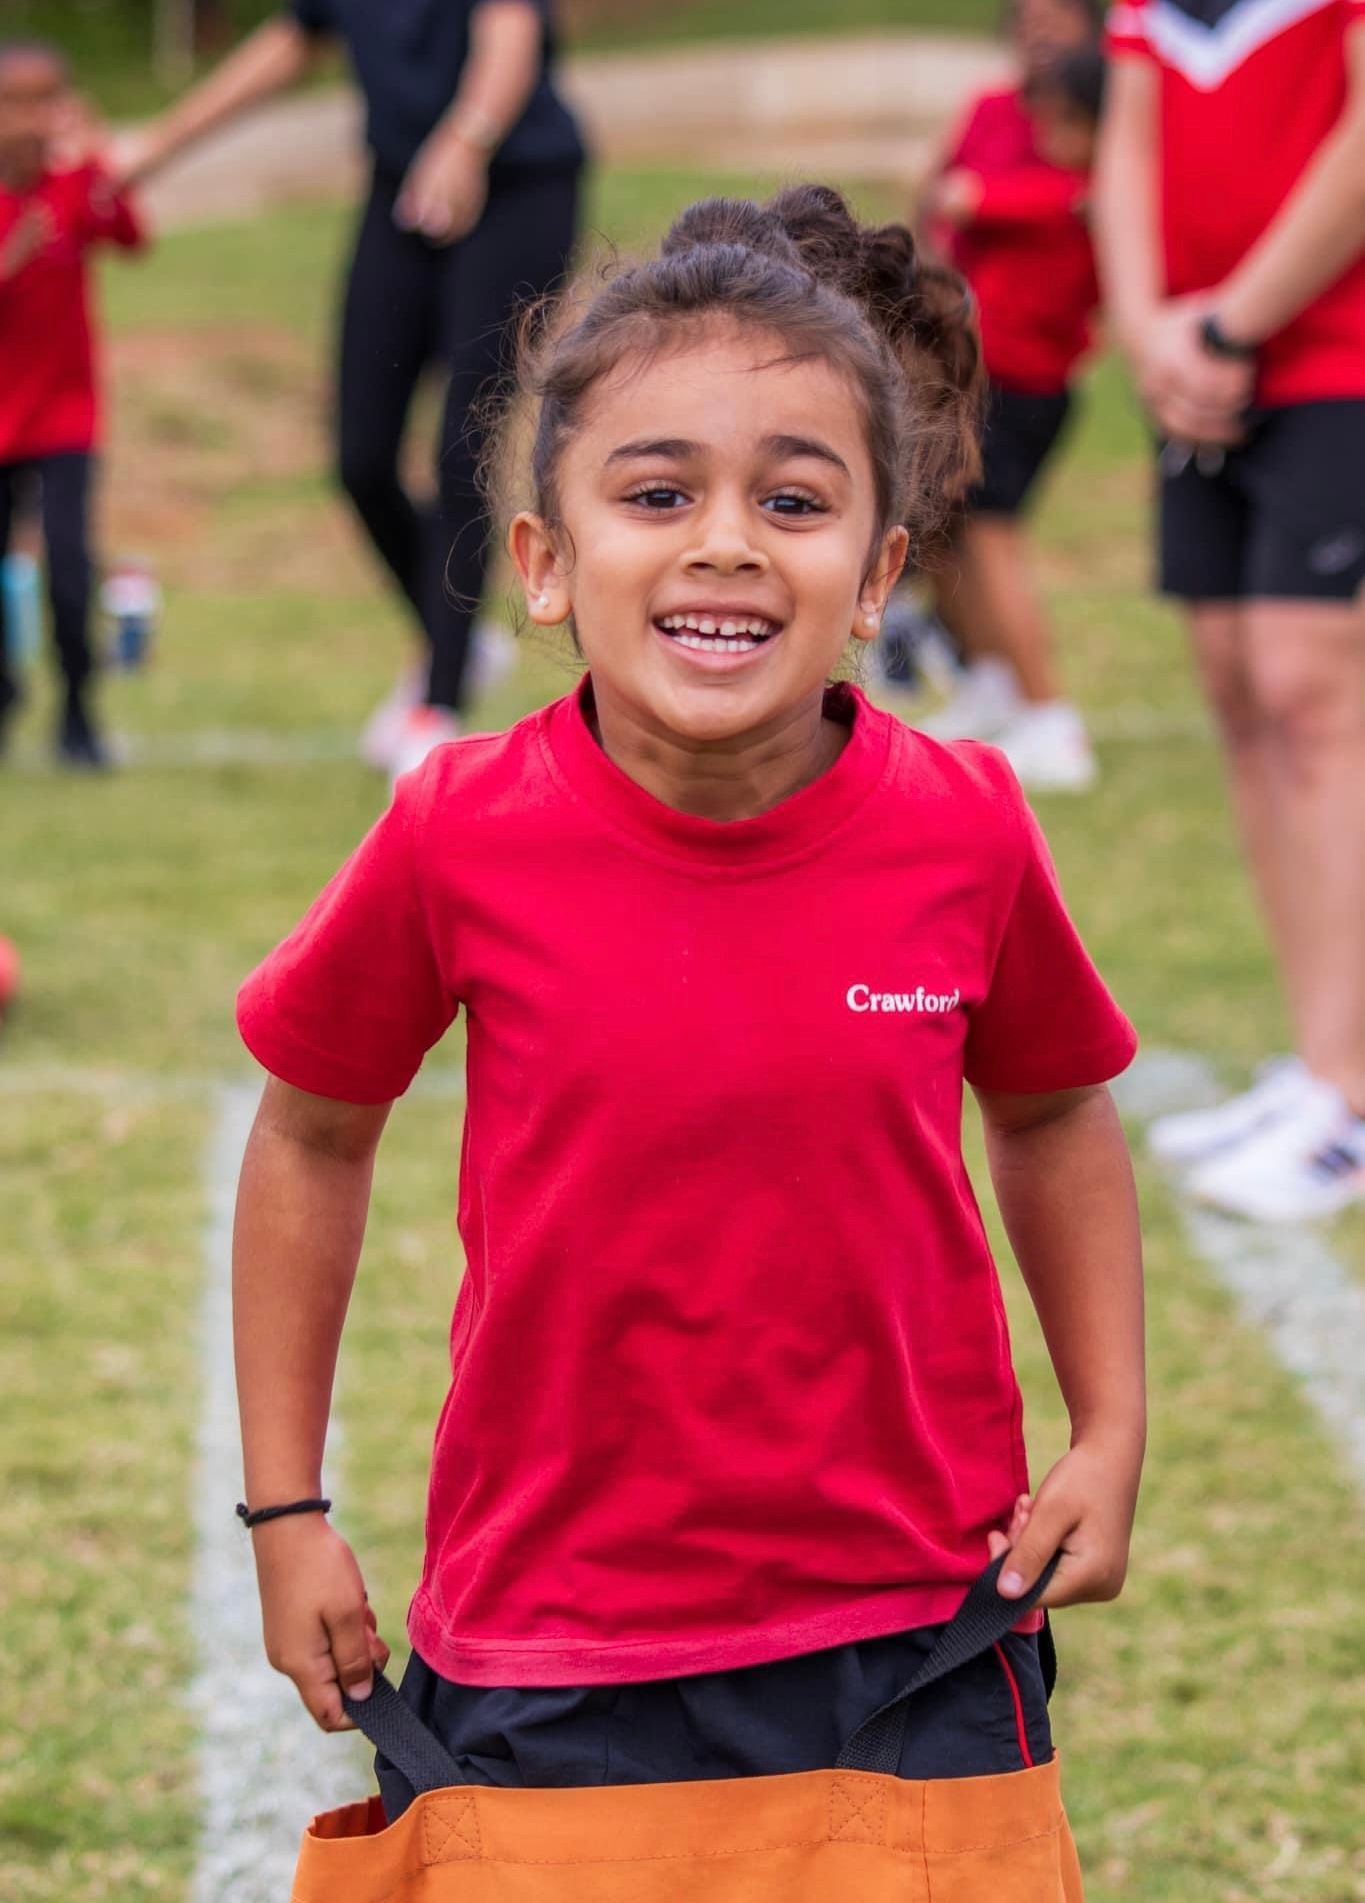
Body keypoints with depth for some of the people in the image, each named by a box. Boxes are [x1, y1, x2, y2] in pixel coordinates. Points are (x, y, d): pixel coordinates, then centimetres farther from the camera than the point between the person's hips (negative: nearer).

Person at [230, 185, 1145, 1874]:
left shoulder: (962, 831, -8)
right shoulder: (466, 841, -11)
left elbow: (1051, 1113, 12)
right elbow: (313, 1134, 5)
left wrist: (1109, 1436, 6)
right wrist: (286, 1511, 8)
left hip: (914, 1637, 1)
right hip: (548, 1681, -1)